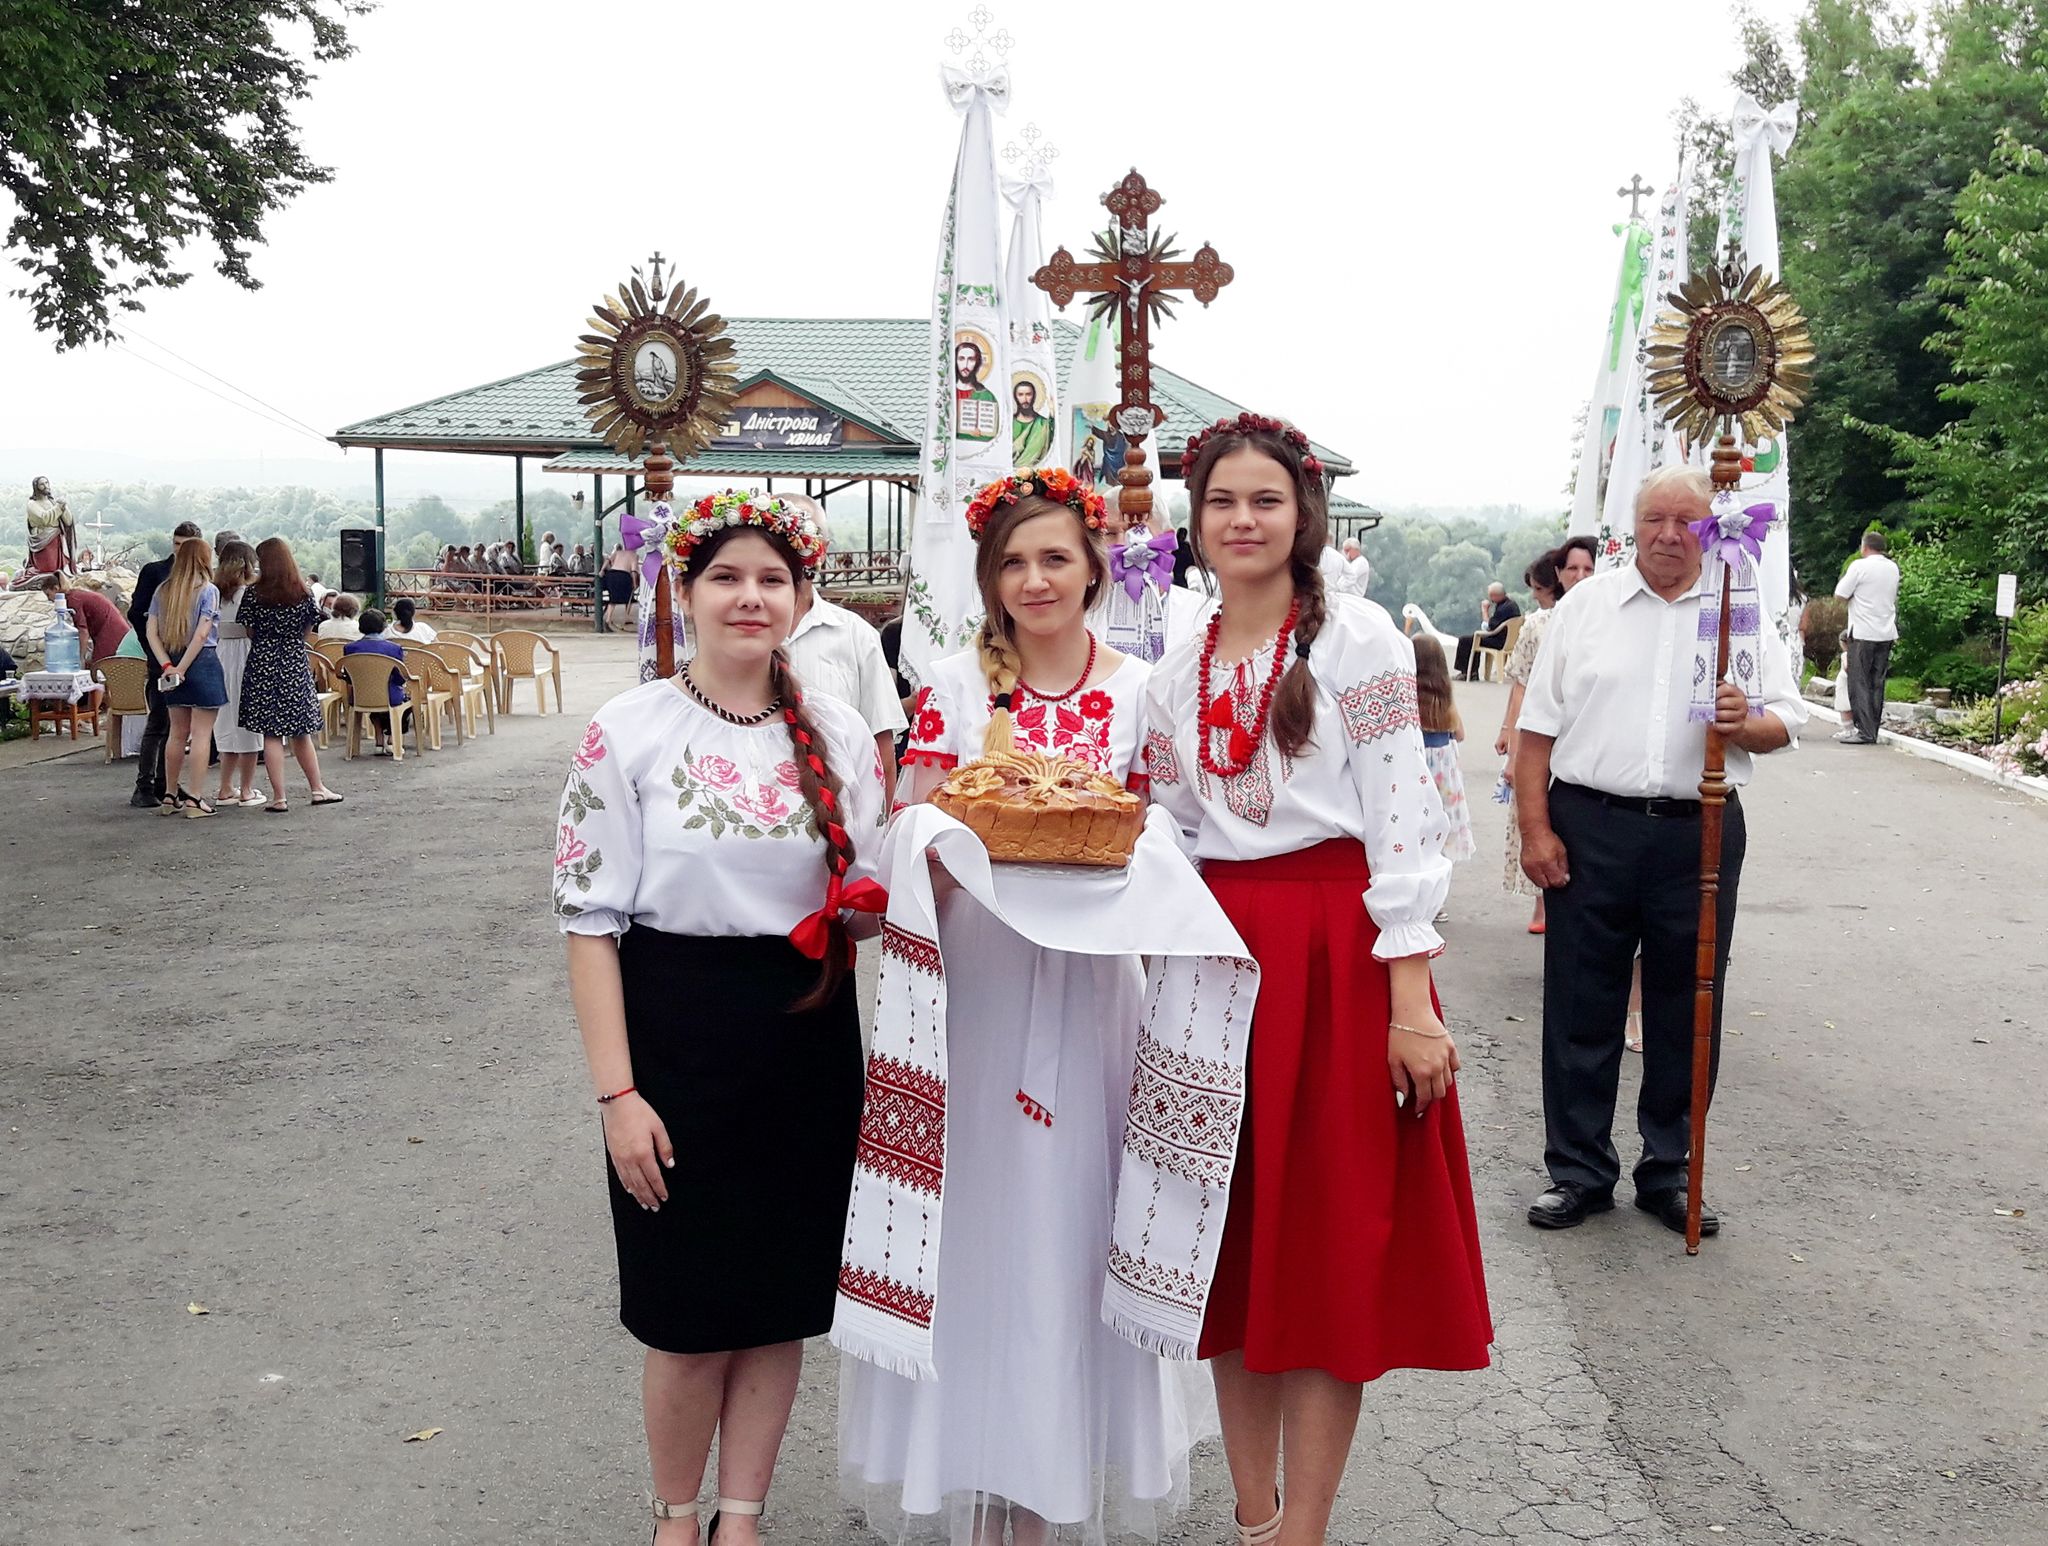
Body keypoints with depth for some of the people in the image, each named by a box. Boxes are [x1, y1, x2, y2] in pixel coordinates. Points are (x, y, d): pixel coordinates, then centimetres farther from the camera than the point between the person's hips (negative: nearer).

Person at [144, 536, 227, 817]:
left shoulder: (163, 590, 9)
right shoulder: (208, 590, -7)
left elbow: (150, 631, 2)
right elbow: (202, 634, -17)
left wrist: (167, 665, -5)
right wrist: (182, 667, -12)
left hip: (172, 667, 6)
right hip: (202, 662, -6)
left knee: (178, 732, 15)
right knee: (202, 734, -1)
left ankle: (170, 796, 20)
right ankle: (194, 800, -2)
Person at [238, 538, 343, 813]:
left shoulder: (253, 593, -7)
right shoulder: (304, 592, -2)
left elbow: (249, 632, 0)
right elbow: (307, 630, 7)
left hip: (263, 664, -2)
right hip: (295, 665, 2)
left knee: (271, 734, 1)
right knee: (301, 732, 14)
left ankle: (279, 797, 0)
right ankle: (318, 789, 19)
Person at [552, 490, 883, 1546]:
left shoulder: (840, 735, 3)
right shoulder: (628, 733, -7)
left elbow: (874, 896, 12)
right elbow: (591, 921, -8)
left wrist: (868, 906, -13)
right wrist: (617, 1092, -13)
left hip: (809, 1041, 3)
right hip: (676, 1034, -3)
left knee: (783, 1298, 12)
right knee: (689, 1310, 7)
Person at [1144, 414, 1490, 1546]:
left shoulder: (1356, 639, -4)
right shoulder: (1177, 674, 12)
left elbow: (1402, 821, -9)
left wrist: (1410, 1000, -15)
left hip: (1337, 956, -5)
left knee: (1331, 1244, 1)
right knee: (1233, 1244, 10)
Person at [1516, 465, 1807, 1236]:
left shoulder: (1743, 614, 7)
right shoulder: (1586, 604, 5)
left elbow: (1784, 722, 6)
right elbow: (1538, 728, 3)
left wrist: (1747, 724, -18)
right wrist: (1535, 829, -4)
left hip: (1699, 834, 1)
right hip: (1589, 828, 0)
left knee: (1685, 1014, 9)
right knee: (1580, 1010, 5)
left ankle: (1668, 1172, 24)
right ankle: (1578, 1172, 18)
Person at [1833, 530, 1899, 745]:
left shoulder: (1860, 566, -10)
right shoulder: (1893, 568, 11)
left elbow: (1840, 594, -7)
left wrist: (1845, 574, 8)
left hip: (1863, 633, -6)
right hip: (1886, 633, 6)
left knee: (1859, 683, -3)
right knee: (1877, 684, 9)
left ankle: (1864, 731, -8)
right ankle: (1873, 731, 9)